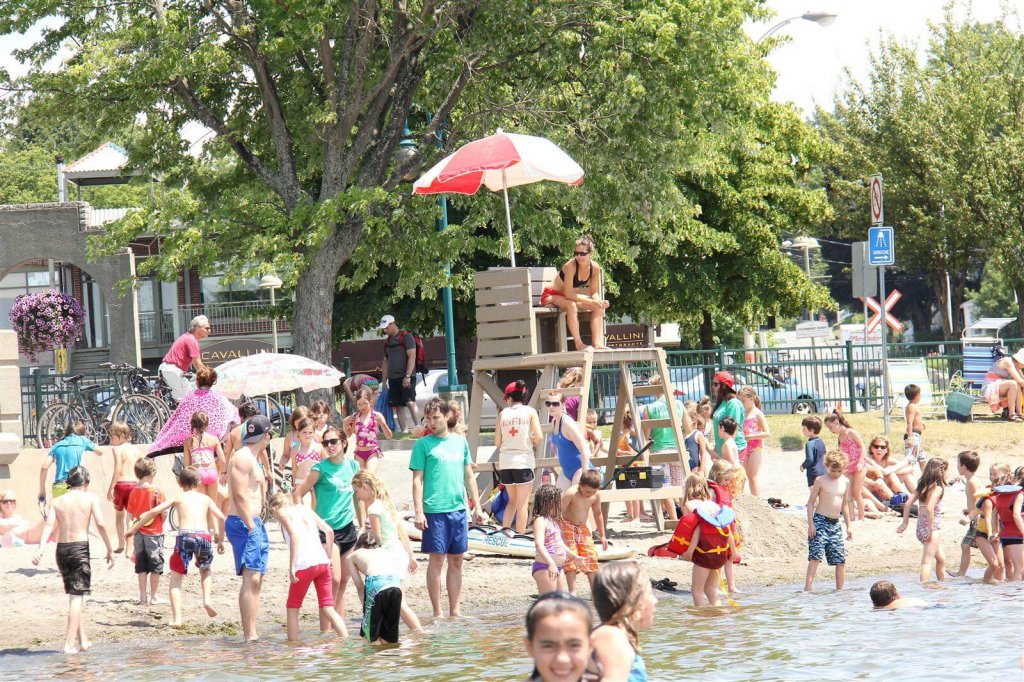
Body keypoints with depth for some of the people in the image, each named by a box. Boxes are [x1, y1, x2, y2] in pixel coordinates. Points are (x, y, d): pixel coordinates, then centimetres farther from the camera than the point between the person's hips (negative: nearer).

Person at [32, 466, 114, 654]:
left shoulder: (57, 501, 9)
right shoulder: (90, 498, 0)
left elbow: (49, 523, -5)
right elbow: (100, 524, -8)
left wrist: (41, 549, -14)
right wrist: (110, 550, -2)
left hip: (61, 549, 4)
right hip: (80, 548, -4)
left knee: (74, 596, 19)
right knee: (77, 596, -4)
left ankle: (82, 640, 25)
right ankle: (70, 643, -13)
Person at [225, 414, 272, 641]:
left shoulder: (250, 458, 20)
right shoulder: (242, 458, -13)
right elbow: (239, 495, -20)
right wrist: (251, 526, -20)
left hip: (252, 523, 11)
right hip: (243, 522, -11)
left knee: (256, 579, 12)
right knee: (251, 578, -16)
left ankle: (252, 633, 15)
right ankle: (249, 636, -20)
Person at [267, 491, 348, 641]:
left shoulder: (282, 512, 4)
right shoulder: (305, 509, 21)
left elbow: (295, 535, -13)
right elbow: (328, 530, 17)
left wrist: (292, 566, -15)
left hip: (304, 565, -5)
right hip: (322, 562, 5)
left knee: (292, 607, 10)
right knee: (327, 608, 7)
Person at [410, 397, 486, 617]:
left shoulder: (460, 442, 12)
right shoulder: (423, 444, -1)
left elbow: (469, 476, 17)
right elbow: (417, 480, -4)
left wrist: (477, 506, 13)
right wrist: (419, 512, -11)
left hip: (458, 509, 4)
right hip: (434, 510, -4)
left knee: (456, 560, 7)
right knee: (437, 558, -3)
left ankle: (454, 610, 14)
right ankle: (437, 612, 1)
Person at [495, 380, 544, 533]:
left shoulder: (503, 413, 6)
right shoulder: (530, 412, 0)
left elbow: (497, 442, 4)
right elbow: (539, 436, -10)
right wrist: (532, 442, 11)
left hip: (505, 461, 3)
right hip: (523, 461, -3)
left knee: (512, 501, 19)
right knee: (522, 503, 3)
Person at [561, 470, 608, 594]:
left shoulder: (596, 495, -5)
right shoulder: (571, 494, -24)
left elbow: (598, 514, 11)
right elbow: (559, 513, -22)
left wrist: (602, 535, 17)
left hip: (583, 528, 6)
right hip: (567, 527, -6)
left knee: (591, 558, 2)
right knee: (571, 558, -14)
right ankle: (572, 592, -14)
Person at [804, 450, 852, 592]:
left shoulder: (845, 483, 11)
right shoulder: (820, 481, -4)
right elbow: (811, 502, -3)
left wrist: (848, 526, 18)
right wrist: (810, 524, -10)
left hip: (835, 524, 5)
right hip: (820, 521, -5)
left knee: (840, 559, 3)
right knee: (815, 556, -14)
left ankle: (840, 589, 12)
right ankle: (807, 587, -16)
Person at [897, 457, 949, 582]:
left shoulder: (923, 486, 9)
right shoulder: (937, 488, -14)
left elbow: (907, 504, 6)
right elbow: (930, 508, -26)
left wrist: (905, 522, 11)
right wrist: (931, 529, -21)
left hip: (921, 525, 8)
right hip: (932, 527, -8)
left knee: (941, 559, 22)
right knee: (927, 561, -9)